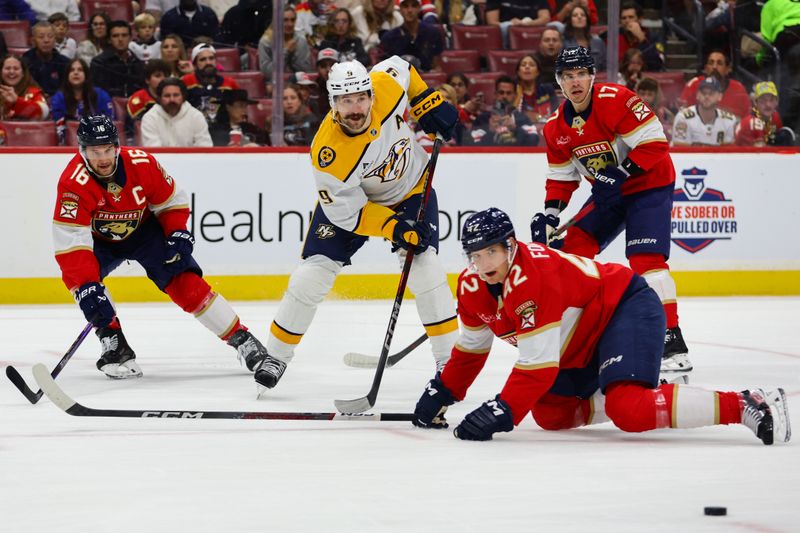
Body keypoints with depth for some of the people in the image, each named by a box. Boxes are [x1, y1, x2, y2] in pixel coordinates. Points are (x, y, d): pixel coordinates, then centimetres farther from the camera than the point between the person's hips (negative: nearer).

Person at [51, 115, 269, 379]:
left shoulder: (142, 163, -24)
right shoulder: (74, 182, -33)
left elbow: (171, 201, -4)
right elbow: (69, 241, -38)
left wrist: (178, 234, -19)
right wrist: (85, 287, -47)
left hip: (145, 231, 1)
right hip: (99, 241, -1)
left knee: (185, 282, -13)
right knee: (77, 273, -29)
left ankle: (241, 338, -2)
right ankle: (115, 346, -20)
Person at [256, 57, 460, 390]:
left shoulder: (386, 85, -30)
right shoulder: (328, 153, -36)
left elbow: (398, 68, -3)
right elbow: (347, 210, -26)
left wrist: (431, 104, -7)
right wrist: (392, 228, -33)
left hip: (411, 189, 2)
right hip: (350, 198, -2)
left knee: (426, 271, -13)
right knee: (312, 274, -8)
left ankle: (449, 359, -2)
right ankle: (276, 356, 11)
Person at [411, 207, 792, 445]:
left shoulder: (534, 279, -31)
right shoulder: (473, 288, -4)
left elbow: (538, 364, -32)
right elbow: (471, 348, 15)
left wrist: (501, 413, -36)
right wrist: (440, 394, 13)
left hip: (628, 309, -10)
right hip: (582, 347, 10)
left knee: (628, 410, -30)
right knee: (549, 413, 7)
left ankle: (748, 406, -29)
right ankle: (644, 397, 20)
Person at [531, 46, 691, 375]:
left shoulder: (616, 100, -22)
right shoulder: (556, 127, 1)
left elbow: (655, 142, -24)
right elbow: (561, 176, 10)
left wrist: (621, 173, -28)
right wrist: (549, 215, -3)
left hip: (649, 184, -8)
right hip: (608, 192, 8)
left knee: (645, 259, -21)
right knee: (573, 246, 1)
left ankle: (673, 344, -23)